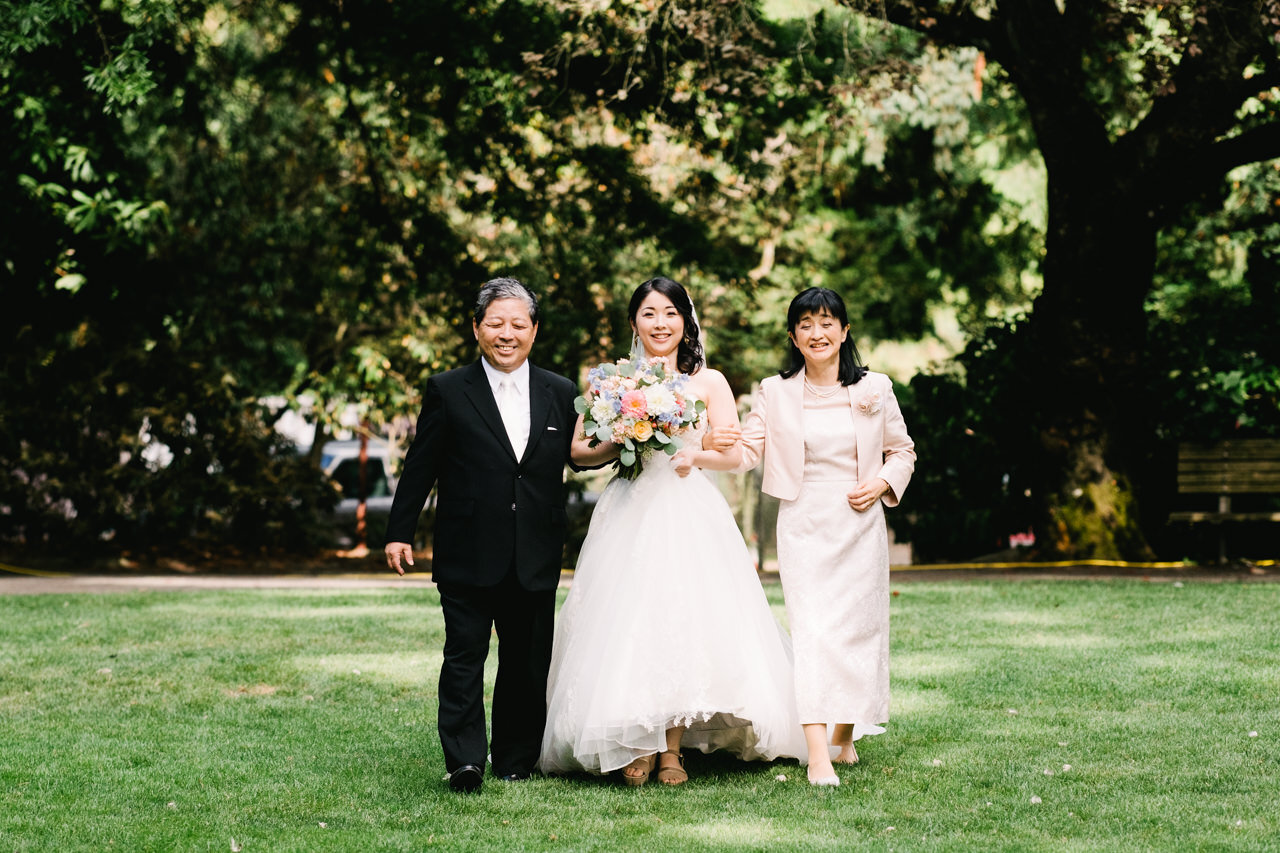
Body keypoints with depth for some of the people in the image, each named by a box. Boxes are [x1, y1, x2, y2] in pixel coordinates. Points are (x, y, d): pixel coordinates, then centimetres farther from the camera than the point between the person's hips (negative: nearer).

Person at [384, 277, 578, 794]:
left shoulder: (560, 394, 10)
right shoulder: (448, 392, 2)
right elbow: (420, 466, 2)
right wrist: (399, 532, 0)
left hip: (537, 557, 3)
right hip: (468, 553, -3)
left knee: (528, 662, 9)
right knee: (465, 655, -5)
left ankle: (516, 759, 21)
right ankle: (464, 761, -4)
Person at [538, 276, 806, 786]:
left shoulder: (708, 381, 8)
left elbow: (734, 454, 4)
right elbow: (578, 452, 9)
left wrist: (696, 456, -15)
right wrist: (617, 447, -10)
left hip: (689, 513, 0)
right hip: (629, 512, 1)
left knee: (685, 620, -9)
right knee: (625, 621, -9)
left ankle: (672, 749, -2)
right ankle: (634, 745, 0)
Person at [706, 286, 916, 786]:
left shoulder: (874, 389, 4)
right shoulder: (776, 393, 2)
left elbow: (902, 451, 13)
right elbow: (750, 451, -1)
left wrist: (882, 484, -6)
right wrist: (720, 445, -23)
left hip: (860, 524, 1)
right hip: (803, 525, -1)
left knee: (857, 626, 7)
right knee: (810, 628, -11)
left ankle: (845, 736, 28)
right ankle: (818, 755, -18)